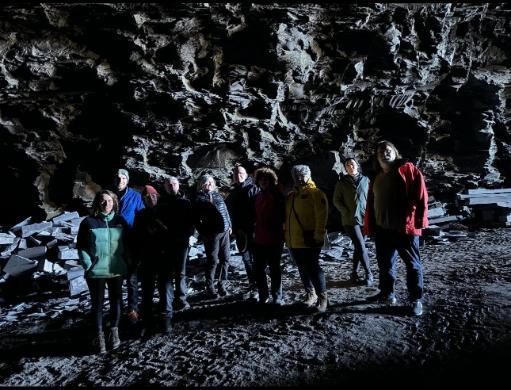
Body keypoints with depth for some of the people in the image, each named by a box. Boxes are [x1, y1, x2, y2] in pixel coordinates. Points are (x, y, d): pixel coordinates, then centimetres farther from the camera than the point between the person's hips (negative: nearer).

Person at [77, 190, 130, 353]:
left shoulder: (120, 221, 4)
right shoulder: (88, 222, -3)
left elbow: (127, 244, 10)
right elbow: (81, 246, -2)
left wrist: (127, 263, 4)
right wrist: (88, 265, -10)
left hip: (117, 270, 3)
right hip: (96, 271, -2)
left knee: (116, 301, 12)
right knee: (97, 303, 5)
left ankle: (114, 331, 27)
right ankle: (99, 336, 16)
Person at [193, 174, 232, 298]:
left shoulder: (217, 195, 14)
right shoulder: (199, 198, -4)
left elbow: (225, 211, 19)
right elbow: (196, 219, -7)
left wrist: (229, 225, 15)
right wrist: (203, 233, -10)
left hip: (224, 232, 6)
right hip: (211, 234, -6)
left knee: (225, 259, 9)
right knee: (212, 261, 1)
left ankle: (222, 284, 24)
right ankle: (210, 288, 15)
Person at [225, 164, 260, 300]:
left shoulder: (253, 189, -4)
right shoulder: (232, 194, 15)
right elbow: (230, 213, 20)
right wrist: (235, 229, 11)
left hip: (253, 231, -6)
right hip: (240, 233, 6)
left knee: (254, 258, -4)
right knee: (246, 259, 13)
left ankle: (258, 286, 5)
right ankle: (252, 284, 25)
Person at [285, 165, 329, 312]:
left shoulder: (315, 193, -6)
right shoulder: (290, 196, 15)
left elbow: (321, 216, -13)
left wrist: (318, 236, -18)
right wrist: (287, 235, 14)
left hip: (309, 240, -7)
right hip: (293, 241, 7)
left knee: (313, 269, -4)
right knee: (303, 270, 15)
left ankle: (322, 297, 9)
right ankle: (310, 294, 29)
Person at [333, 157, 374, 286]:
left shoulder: (365, 180, 8)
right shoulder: (342, 182, 1)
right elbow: (336, 201, 2)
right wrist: (347, 213, -7)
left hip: (364, 219, 3)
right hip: (350, 220, -3)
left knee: (358, 247, 10)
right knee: (361, 247, -8)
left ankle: (354, 273, 22)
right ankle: (369, 274, 3)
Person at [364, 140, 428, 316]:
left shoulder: (407, 169, -3)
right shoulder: (377, 178, 15)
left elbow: (420, 196, -10)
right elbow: (371, 204, 16)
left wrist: (419, 220, -15)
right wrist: (369, 226, 12)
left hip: (405, 228, -6)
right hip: (382, 229, 6)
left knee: (412, 264, 3)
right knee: (385, 263, 16)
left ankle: (416, 299, 13)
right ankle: (387, 293, 31)